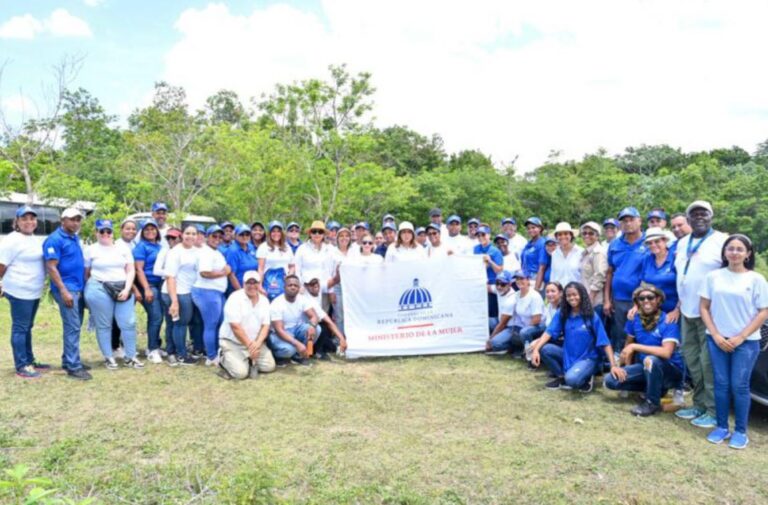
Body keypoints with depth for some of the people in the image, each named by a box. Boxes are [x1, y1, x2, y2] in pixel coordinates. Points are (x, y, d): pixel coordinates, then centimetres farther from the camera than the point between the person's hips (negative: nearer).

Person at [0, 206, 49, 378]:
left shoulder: (34, 239, 13)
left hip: (34, 291, 8)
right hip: (19, 292, -8)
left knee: (28, 327, 16)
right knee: (20, 328, -2)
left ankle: (29, 361, 25)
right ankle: (21, 366, 5)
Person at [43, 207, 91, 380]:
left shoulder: (75, 238, 15)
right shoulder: (54, 240, -11)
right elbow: (51, 267, -16)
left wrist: (85, 284, 19)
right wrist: (64, 291, -21)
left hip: (79, 288, 8)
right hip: (66, 289, -8)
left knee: (74, 326, 13)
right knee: (72, 327, -9)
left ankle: (68, 360, 22)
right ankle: (73, 366, -5)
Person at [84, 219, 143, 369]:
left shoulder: (123, 249, 10)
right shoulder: (91, 250, 4)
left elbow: (131, 270, 6)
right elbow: (85, 274, 8)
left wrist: (127, 289, -6)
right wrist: (89, 291, 3)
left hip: (122, 289, 3)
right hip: (99, 290, -2)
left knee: (128, 323, 0)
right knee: (104, 326, 4)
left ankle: (130, 357, 11)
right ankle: (108, 358, 15)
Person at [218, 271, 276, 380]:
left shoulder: (264, 301, 2)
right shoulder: (235, 298, -16)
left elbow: (265, 325, 0)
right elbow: (235, 327, -20)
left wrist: (257, 343, -17)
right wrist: (250, 345, -18)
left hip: (255, 342, 5)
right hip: (232, 342, -5)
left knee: (269, 366, -8)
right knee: (241, 373, -21)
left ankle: (249, 360, 18)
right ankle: (224, 358, 8)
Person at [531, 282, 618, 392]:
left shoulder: (592, 316, -13)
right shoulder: (562, 314, -4)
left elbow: (605, 343, -13)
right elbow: (549, 332, -12)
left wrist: (613, 365, -22)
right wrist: (536, 349, -27)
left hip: (587, 358, -5)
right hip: (567, 355, 5)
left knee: (571, 379, -34)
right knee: (544, 349, -22)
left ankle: (586, 378, 3)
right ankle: (562, 377, 1)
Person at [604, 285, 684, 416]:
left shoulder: (668, 322, -19)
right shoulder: (634, 319, -4)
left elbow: (666, 352, -33)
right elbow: (628, 345, 7)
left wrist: (635, 347, -29)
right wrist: (626, 368, -4)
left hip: (671, 370, -5)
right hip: (646, 367, 5)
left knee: (651, 360, -39)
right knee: (610, 380, -13)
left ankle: (653, 402, -14)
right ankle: (655, 388, 8)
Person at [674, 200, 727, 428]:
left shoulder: (722, 241, -7)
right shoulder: (682, 243, 15)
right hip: (687, 312, 7)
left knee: (709, 363, -6)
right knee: (692, 360, 12)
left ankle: (713, 412, 4)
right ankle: (699, 405, 23)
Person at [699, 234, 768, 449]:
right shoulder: (713, 276, 3)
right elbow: (704, 308, 5)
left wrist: (740, 337, -9)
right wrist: (716, 335, -5)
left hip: (746, 342, -2)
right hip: (717, 340, 2)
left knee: (739, 386, -1)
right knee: (721, 384, 6)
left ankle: (740, 431, 12)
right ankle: (721, 427, 17)